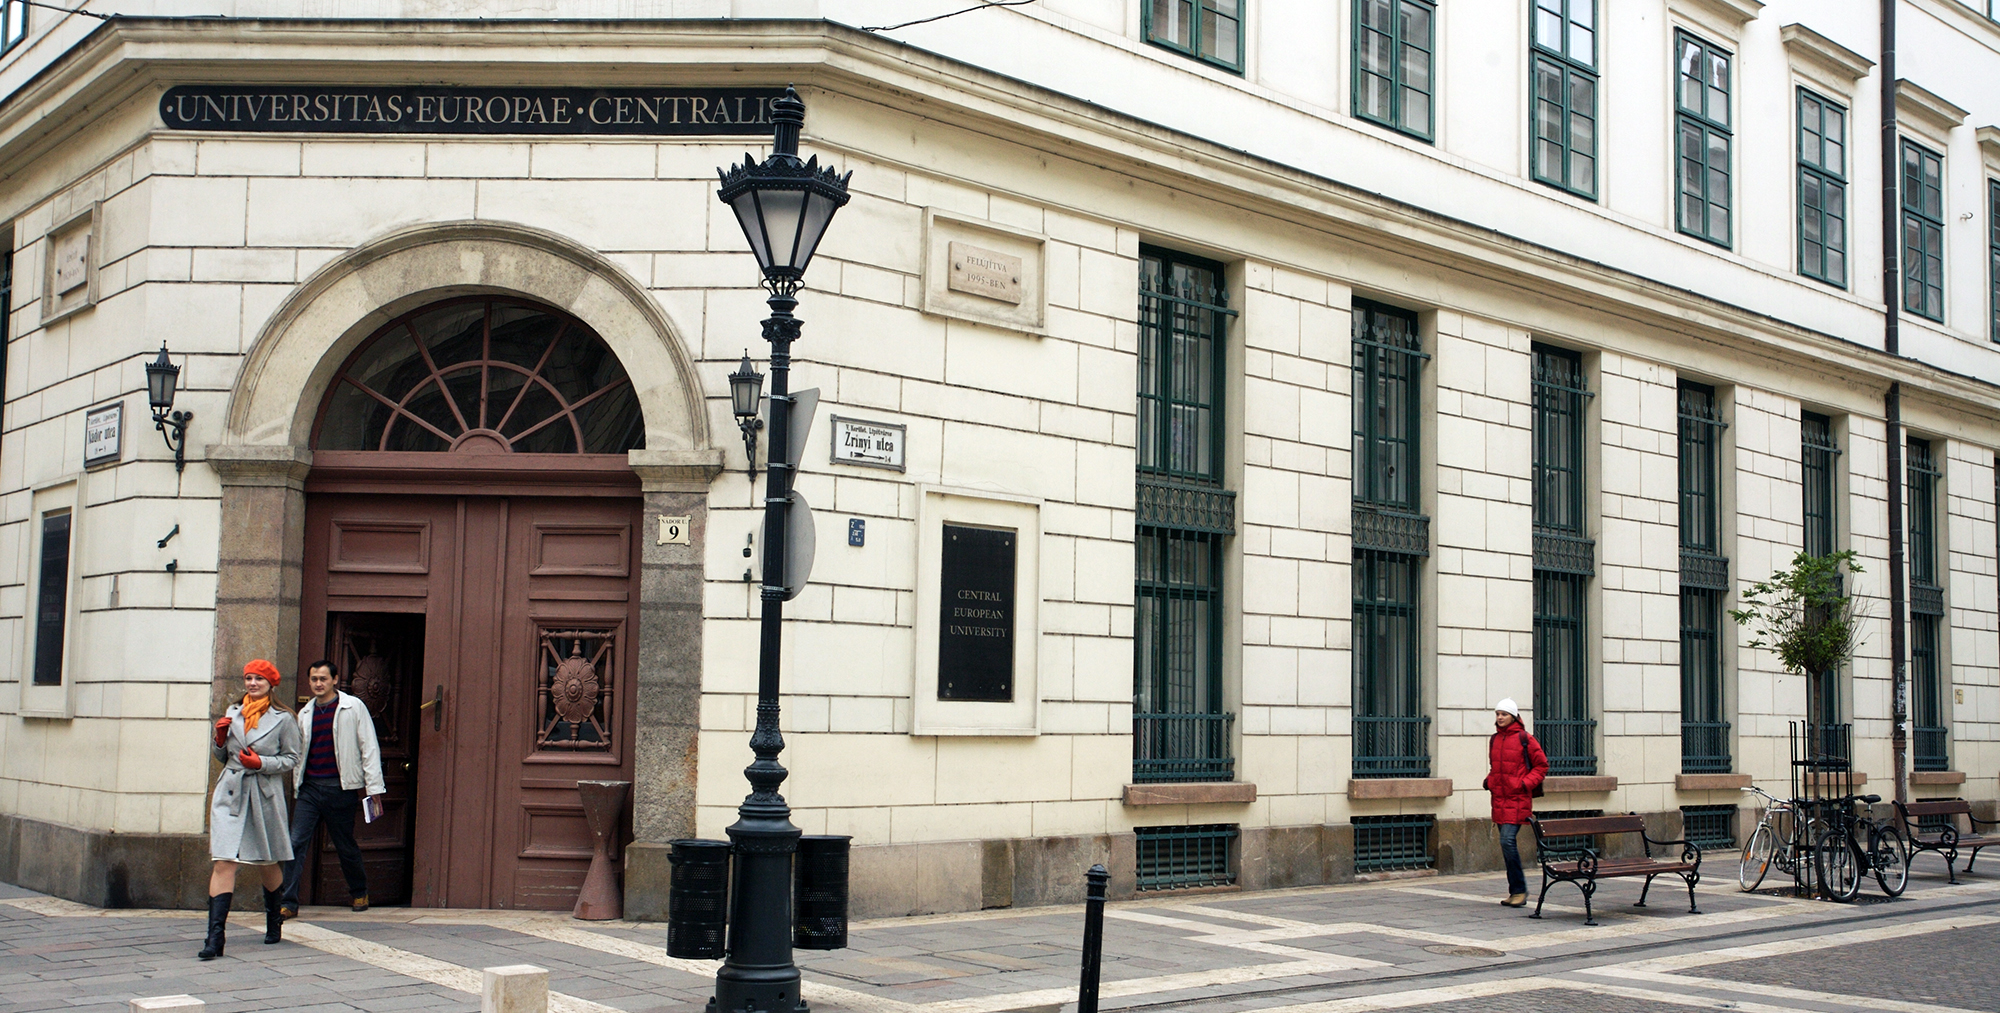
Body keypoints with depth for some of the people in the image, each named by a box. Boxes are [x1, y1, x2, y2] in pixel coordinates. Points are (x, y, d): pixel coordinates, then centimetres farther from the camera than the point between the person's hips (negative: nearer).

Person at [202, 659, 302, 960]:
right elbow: (223, 757, 18)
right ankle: (214, 937, -15)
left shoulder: (283, 719, -1)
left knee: (266, 863, 12)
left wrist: (261, 762, -14)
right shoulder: (233, 713, 10)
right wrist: (221, 739, -2)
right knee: (223, 862, -10)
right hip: (230, 792, 2)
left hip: (265, 795, -2)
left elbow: (291, 759, 0)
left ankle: (273, 923, 37)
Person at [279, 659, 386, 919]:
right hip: (309, 788, 4)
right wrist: (297, 784, 16)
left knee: (345, 846, 8)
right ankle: (288, 903, -7)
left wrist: (373, 787, -5)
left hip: (340, 788, -3)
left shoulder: (353, 707, -1)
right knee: (295, 843, -8)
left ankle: (359, 892, 29)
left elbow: (369, 748, -1)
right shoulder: (305, 714, 12)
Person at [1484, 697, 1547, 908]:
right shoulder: (1494, 740, 13)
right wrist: (1489, 780, 10)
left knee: (1508, 840, -17)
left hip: (1517, 798, -7)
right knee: (1506, 844, 9)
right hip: (1499, 799, 7)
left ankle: (1519, 890, -7)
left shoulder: (1524, 739, -6)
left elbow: (1542, 765, 0)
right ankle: (1515, 891, 16)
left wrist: (1526, 783, -11)